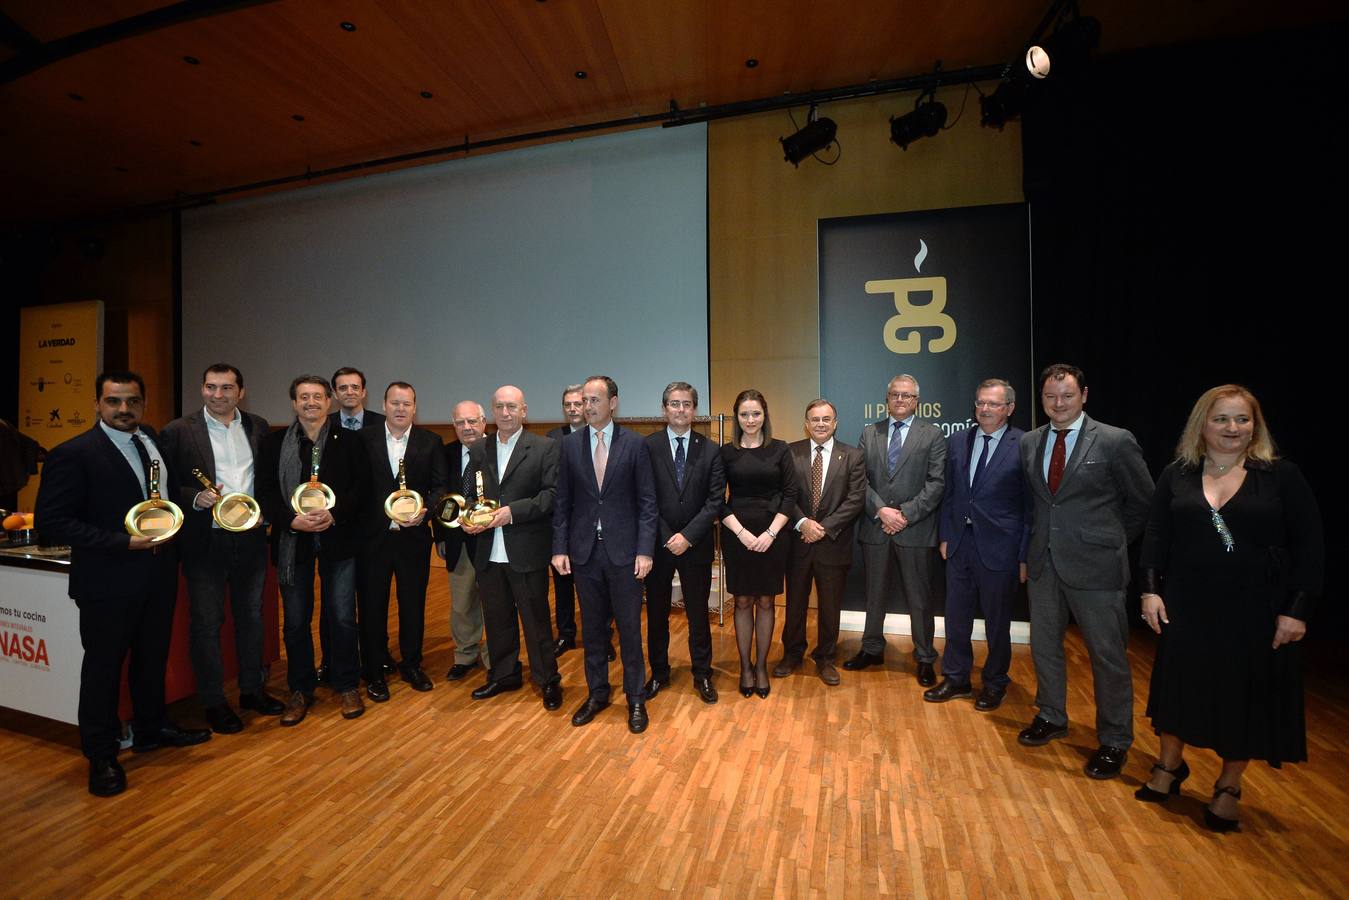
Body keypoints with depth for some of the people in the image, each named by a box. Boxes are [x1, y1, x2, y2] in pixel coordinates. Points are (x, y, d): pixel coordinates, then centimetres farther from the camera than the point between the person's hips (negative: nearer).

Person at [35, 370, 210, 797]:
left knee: (153, 656, 20)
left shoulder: (156, 442, 5)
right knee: (104, 666, 10)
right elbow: (51, 523, -16)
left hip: (159, 573, 6)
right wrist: (124, 542, -22)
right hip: (108, 582, -5)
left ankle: (152, 727, 39)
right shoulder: (73, 454, -14)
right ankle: (101, 756, 28)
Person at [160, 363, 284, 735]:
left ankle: (252, 689, 30)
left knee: (251, 615, 15)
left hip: (250, 537, 3)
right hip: (205, 540, -3)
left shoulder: (258, 427, 6)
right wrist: (196, 499, -21)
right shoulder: (178, 431, -3)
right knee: (207, 623, 7)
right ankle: (214, 702, 22)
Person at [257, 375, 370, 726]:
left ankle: (347, 686, 21)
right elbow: (265, 492, 1)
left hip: (338, 538, -1)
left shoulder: (348, 440, 2)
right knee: (295, 620, 11)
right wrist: (292, 520, -15)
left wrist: (334, 514, -17)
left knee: (343, 617, 4)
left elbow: (362, 485, -3)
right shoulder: (274, 442, 5)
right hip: (292, 541, 2)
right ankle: (300, 690, 28)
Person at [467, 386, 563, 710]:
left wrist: (513, 510, -19)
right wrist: (467, 519, -6)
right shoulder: (479, 450, 11)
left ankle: (547, 680, 24)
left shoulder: (544, 448, -4)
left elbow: (553, 493, -11)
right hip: (489, 553, 5)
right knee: (497, 618, 17)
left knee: (536, 618, 6)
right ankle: (503, 675, 37)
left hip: (526, 552, -4)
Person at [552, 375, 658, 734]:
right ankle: (597, 693, 34)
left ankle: (635, 698, 26)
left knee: (630, 628, 8)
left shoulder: (634, 444, -3)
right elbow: (562, 501, 5)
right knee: (592, 627, 15)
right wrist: (560, 548, 0)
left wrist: (645, 550, -10)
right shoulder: (569, 444, 3)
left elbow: (647, 502, -4)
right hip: (584, 551, 3)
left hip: (624, 551, -2)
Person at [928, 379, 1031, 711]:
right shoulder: (958, 442, 5)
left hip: (999, 548, -4)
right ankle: (956, 679, 32)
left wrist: (1025, 555, -8)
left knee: (997, 621, 13)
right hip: (960, 544, 4)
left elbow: (1031, 505, -7)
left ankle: (994, 684, 34)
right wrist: (945, 536, 6)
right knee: (956, 616, 14)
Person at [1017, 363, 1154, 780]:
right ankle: (1051, 717, 35)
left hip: (1094, 564, -5)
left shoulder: (1115, 441, -9)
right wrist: (1035, 543, 9)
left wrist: (1110, 541, 4)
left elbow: (1143, 502, 1)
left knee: (1107, 654, 7)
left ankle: (1114, 741, 26)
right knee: (1044, 645, 16)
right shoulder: (1030, 443, 5)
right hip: (1044, 560, 5)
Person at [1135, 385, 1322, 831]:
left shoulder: (1282, 476, -3)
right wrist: (1151, 590, -6)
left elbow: (1309, 548, -3)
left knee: (1245, 695, 10)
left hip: (1256, 610, -1)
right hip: (1187, 606, 1)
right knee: (1179, 685, 12)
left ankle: (1229, 787, 30)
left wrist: (1297, 610, -8)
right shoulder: (1176, 475, 1)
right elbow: (1156, 536, 1)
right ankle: (1169, 767, 32)